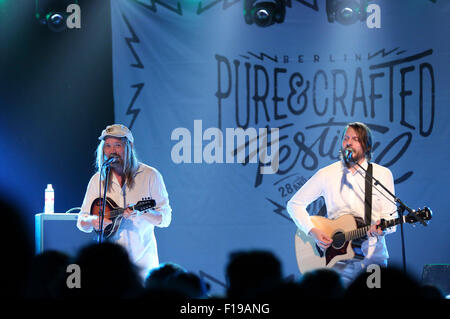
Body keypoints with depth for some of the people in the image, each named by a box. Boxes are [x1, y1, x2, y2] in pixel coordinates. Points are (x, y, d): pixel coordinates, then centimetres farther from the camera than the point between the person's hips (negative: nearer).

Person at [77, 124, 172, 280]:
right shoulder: (98, 179, 8)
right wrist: (92, 221, -13)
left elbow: (166, 218, -1)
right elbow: (81, 221, 11)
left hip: (141, 258, -2)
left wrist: (141, 212, -20)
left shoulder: (150, 176, 0)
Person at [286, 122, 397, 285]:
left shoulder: (383, 174, 5)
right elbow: (294, 204, 10)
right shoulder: (326, 174, 4)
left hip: (372, 258, 0)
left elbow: (390, 216, 2)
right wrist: (312, 231, -5)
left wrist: (382, 227, -22)